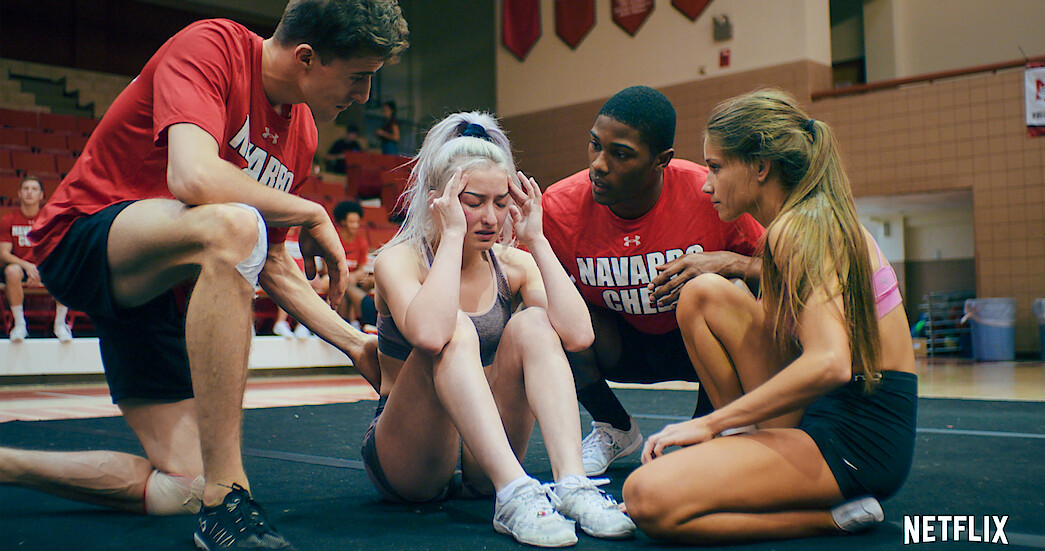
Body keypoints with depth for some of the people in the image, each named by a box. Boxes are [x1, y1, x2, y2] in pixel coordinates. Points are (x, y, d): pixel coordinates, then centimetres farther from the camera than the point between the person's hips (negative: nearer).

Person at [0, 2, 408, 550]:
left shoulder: (301, 134, 5)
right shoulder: (211, 47, -17)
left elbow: (271, 264, 10)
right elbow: (194, 178, -35)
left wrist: (356, 344, 5)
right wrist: (313, 214, -21)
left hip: (150, 286, 8)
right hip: (80, 238, -8)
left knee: (181, 490, 0)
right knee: (231, 225, -40)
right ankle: (226, 499, -35)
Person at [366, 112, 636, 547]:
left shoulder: (513, 266, 2)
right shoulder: (400, 259, -10)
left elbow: (577, 335, -18)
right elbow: (429, 333, -34)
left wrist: (536, 241, -13)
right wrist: (452, 235, -24)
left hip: (483, 462, 4)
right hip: (403, 464, -4)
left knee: (532, 323, -18)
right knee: (457, 330, -29)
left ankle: (571, 483, -32)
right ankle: (514, 494, -41)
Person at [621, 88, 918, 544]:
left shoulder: (797, 228, -17)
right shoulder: (817, 217, 13)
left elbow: (829, 363, -30)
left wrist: (710, 422, -21)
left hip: (855, 439, -10)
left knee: (648, 498, -22)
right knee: (702, 294, 8)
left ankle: (833, 514, -8)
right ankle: (750, 446, 9)